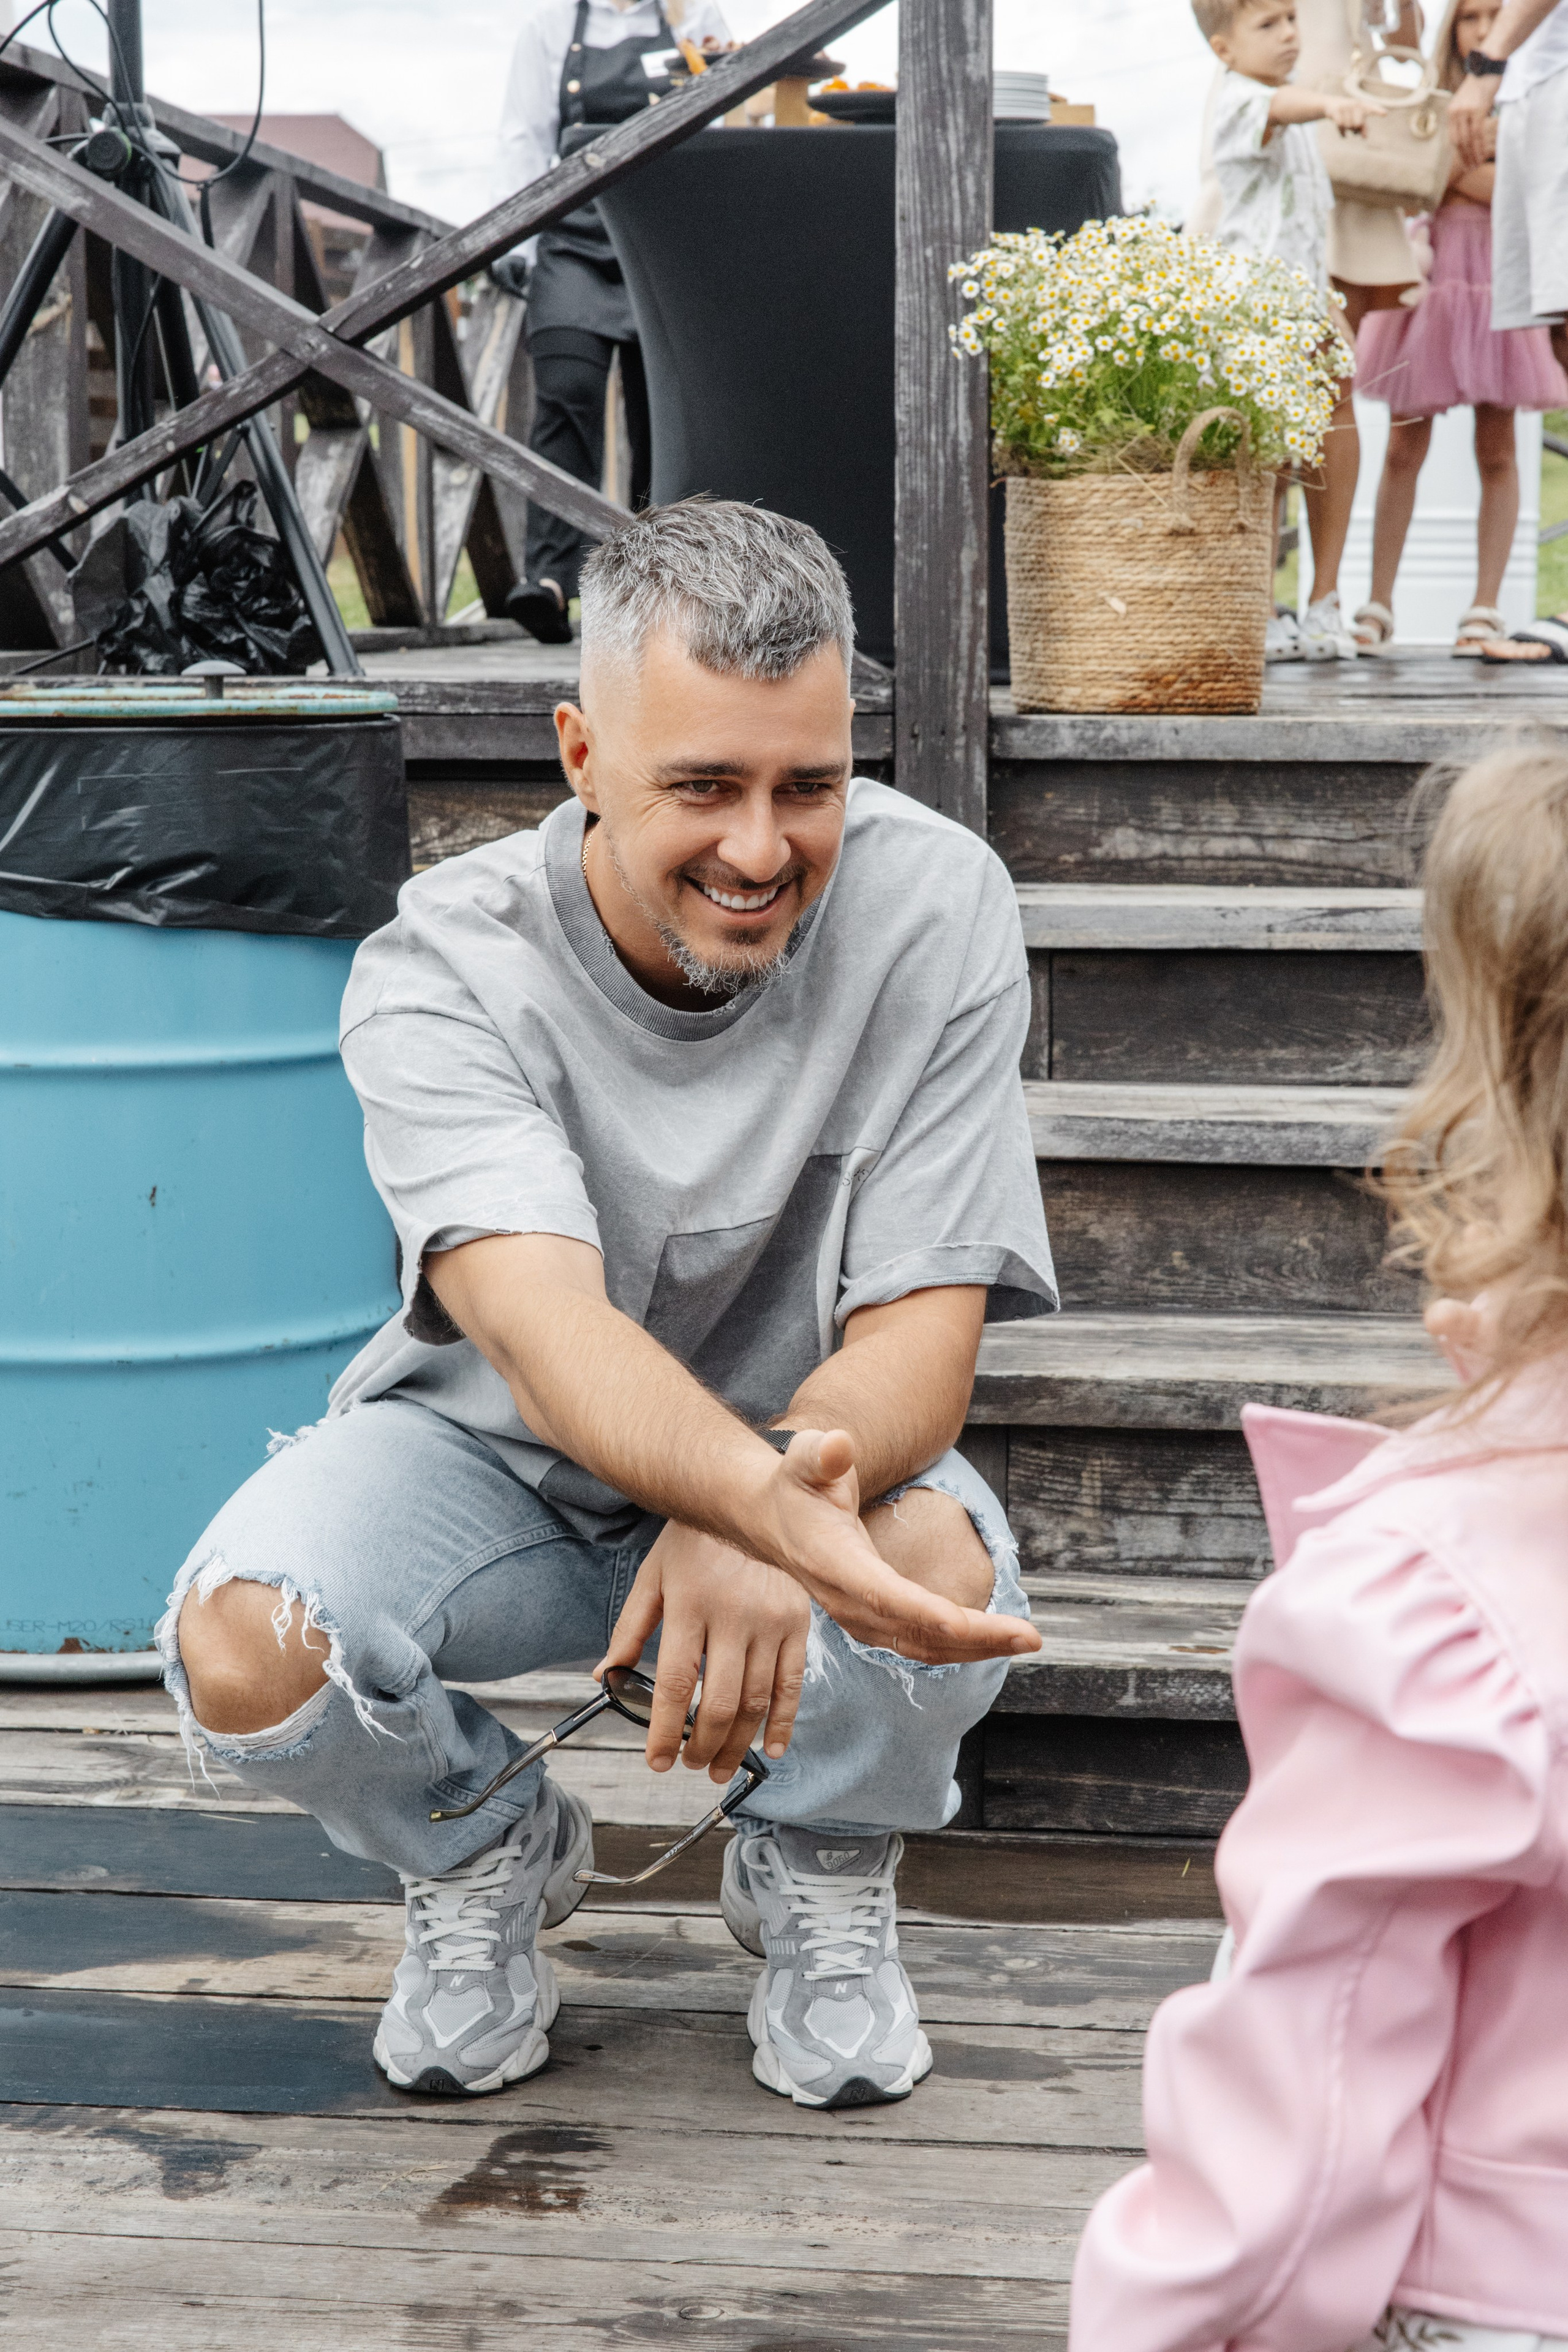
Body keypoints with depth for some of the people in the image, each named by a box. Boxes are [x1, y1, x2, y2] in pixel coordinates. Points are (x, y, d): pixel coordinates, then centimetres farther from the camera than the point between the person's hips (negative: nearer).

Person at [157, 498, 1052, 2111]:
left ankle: (820, 1871, 3)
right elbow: (545, 1327, -39)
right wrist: (771, 1499, -61)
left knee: (943, 1574, -34)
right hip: (492, 1452, 0)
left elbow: (924, 1329, -23)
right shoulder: (442, 966, -24)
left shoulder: (936, 909, -20)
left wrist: (755, 1532, -46)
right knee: (244, 1653, -29)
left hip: (813, 1444, 0)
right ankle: (487, 1854, 8)